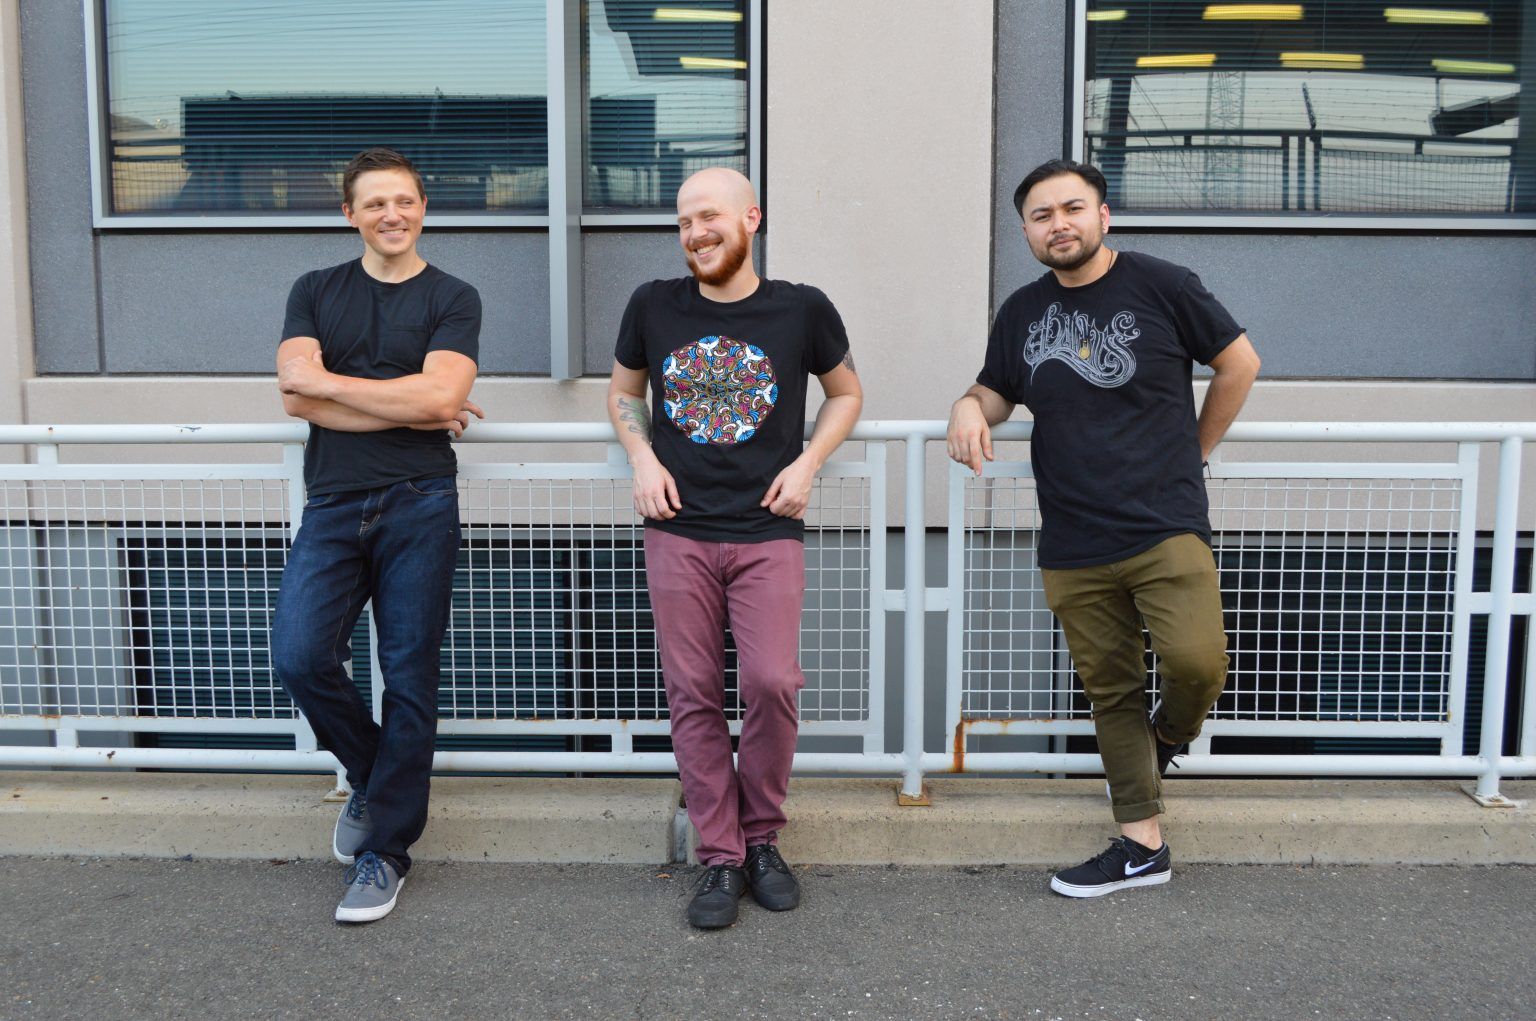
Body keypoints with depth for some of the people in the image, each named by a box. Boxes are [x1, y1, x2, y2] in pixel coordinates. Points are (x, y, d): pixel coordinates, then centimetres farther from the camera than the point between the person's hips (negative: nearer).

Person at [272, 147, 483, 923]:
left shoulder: (452, 299, 6)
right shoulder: (315, 292, 13)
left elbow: (440, 396, -12)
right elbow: (297, 399, -2)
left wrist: (324, 380, -6)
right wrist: (411, 409, -7)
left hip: (418, 507, -2)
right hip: (332, 507, 2)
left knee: (409, 678, 1)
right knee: (300, 658, -12)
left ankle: (384, 849, 15)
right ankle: (373, 778, 17)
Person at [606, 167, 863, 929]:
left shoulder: (802, 309, 0)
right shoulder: (654, 306, 4)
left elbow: (845, 393, 14)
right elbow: (622, 392, 19)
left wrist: (807, 464, -1)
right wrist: (642, 460, 1)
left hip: (768, 532, -1)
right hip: (678, 532, 2)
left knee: (771, 683, -11)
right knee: (693, 695, 2)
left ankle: (762, 837, 14)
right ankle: (721, 858, 15)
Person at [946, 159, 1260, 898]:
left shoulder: (1160, 286, -2)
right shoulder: (1022, 312, 10)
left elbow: (1239, 363, 7)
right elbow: (996, 392, 21)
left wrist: (1193, 449, 7)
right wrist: (968, 408, -2)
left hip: (1165, 526, -4)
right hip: (1073, 548, 4)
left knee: (1196, 661, -22)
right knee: (1110, 691, 9)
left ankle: (1171, 733, 15)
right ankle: (1141, 845, 21)